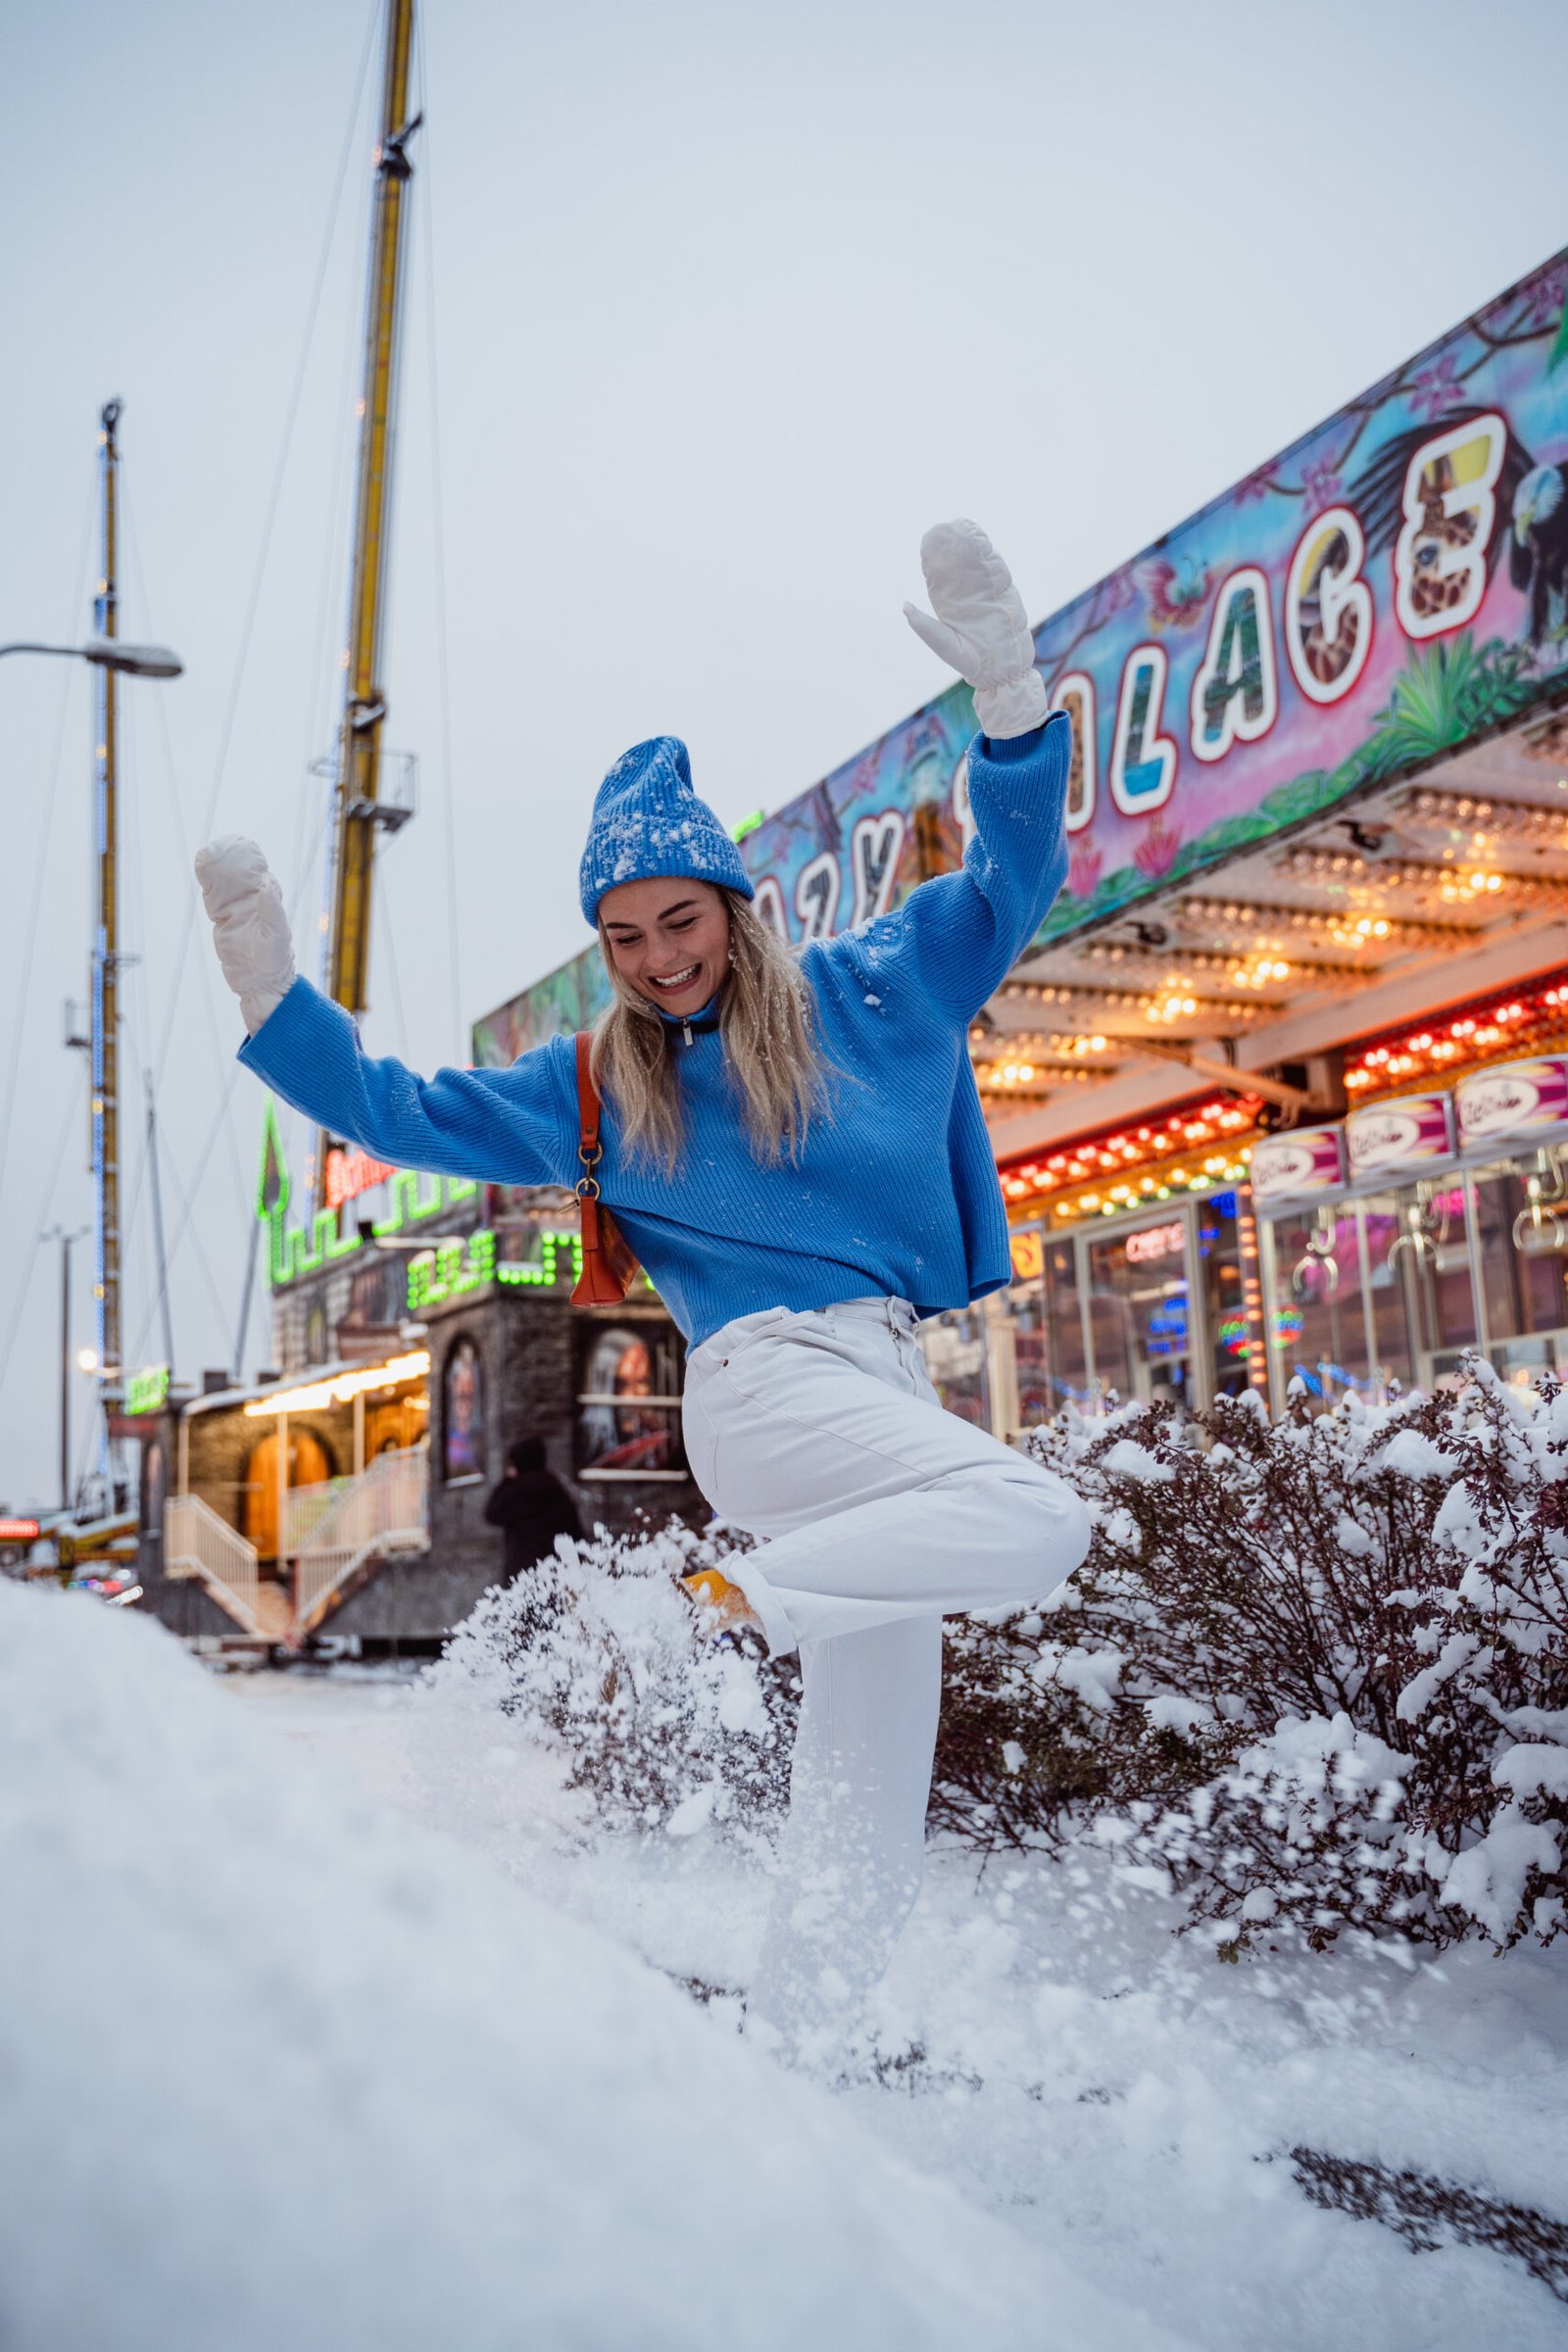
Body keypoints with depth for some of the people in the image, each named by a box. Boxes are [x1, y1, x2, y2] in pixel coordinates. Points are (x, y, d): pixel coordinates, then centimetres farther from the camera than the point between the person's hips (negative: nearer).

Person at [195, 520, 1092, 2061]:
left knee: (864, 1821, 4)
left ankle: (774, 2070, 13)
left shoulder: (869, 991, 11)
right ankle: (740, 1598, -21)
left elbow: (1014, 875, 7)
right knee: (1038, 1525, -31)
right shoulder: (598, 1091, 9)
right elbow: (394, 1111, 13)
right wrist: (270, 986, 1)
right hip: (768, 1379, -3)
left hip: (884, 1387, 4)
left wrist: (1008, 693, -10)